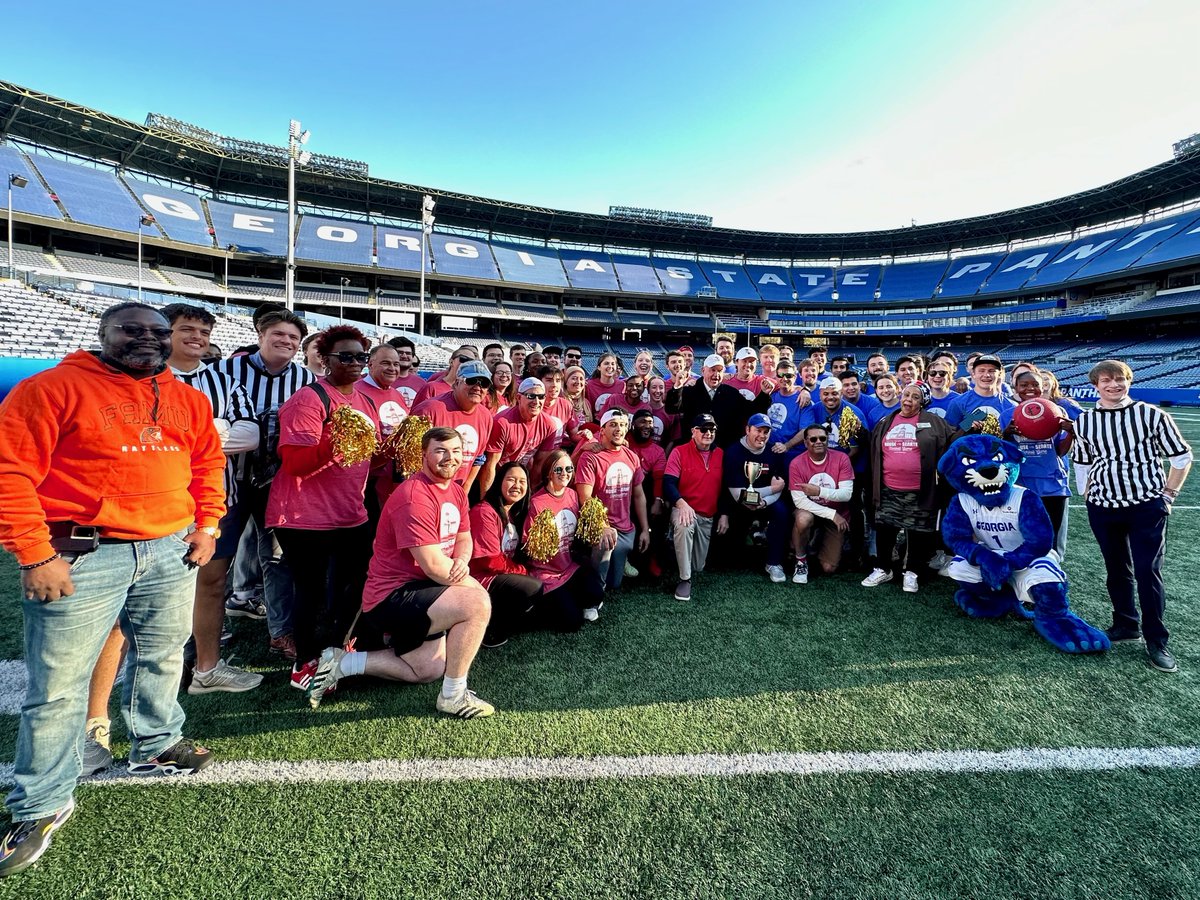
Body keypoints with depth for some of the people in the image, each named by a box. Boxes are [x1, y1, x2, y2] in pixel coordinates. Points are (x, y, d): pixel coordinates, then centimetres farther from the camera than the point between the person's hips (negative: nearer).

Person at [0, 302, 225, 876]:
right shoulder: (53, 388, -6)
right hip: (83, 557, -5)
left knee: (161, 657, 18)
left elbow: (208, 464, 18)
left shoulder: (188, 399, 11)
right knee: (58, 685, 3)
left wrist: (206, 524, 8)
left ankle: (156, 748, 40)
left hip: (172, 550, 5)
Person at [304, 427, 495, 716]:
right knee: (477, 603, -27)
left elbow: (464, 538, 11)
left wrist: (461, 561, -13)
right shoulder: (414, 496, -24)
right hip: (391, 597, -10)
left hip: (417, 595, 10)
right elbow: (434, 566, -27)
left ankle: (342, 663, 25)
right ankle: (453, 696, -8)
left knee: (429, 671, 19)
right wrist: (475, 585, -12)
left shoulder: (456, 491, 6)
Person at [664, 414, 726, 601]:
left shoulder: (720, 454, 3)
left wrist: (724, 514, 3)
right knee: (684, 525, -41)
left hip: (709, 517, 4)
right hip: (685, 509, -4)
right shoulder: (679, 452, -9)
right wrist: (681, 503, -33)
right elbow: (668, 483, -17)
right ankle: (684, 580, -24)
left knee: (698, 567, 9)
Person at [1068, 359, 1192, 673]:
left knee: (1148, 572, -3)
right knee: (1117, 570, 14)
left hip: (1147, 506, -3)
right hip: (1103, 508, 3)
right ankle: (1126, 624, 30)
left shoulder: (1151, 414, -5)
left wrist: (1168, 494, -1)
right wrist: (1087, 495, 8)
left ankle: (1156, 641, 10)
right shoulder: (1084, 421, 2)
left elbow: (1181, 456, 2)